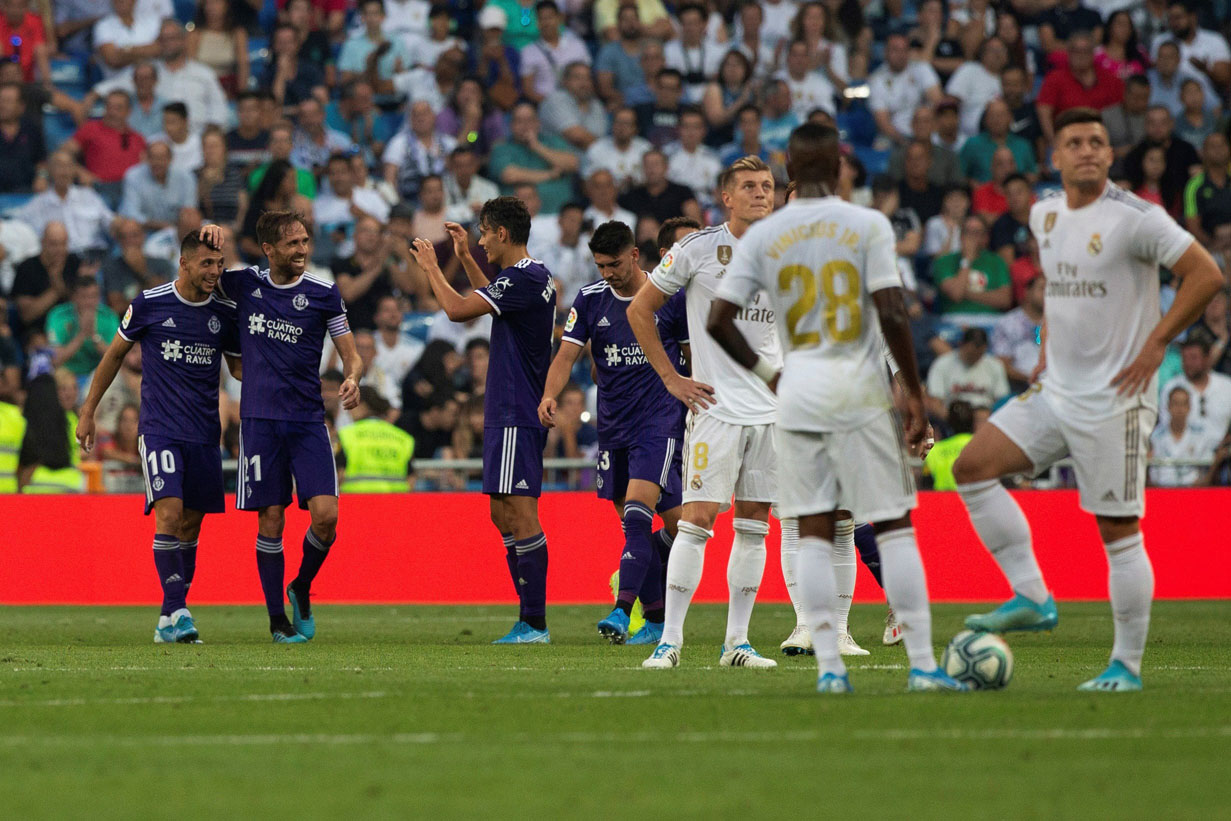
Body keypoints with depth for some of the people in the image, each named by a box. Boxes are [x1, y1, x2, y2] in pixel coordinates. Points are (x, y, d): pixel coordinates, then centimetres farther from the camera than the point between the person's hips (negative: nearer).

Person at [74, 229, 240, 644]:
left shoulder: (226, 312, 4)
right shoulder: (149, 303, -4)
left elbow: (238, 365, 18)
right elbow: (115, 354, 9)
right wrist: (88, 411, 11)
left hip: (205, 434, 4)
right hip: (159, 428, -4)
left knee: (191, 523, 4)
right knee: (169, 512, -19)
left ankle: (170, 621, 13)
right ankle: (176, 610, -22)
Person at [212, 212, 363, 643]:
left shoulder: (323, 294, 2)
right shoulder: (244, 285, 5)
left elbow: (350, 353, 6)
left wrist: (352, 379, -17)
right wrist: (210, 236, -1)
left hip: (308, 420, 0)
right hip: (260, 419, 0)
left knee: (326, 514, -11)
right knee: (270, 521, -1)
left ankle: (302, 589, 16)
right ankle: (278, 620, 7)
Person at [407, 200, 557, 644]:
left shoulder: (525, 278, -16)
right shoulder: (535, 276, 15)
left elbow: (457, 309, -19)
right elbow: (491, 299, 37)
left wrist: (431, 267, -4)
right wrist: (464, 259, 34)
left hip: (517, 416, -10)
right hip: (506, 412, 10)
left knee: (520, 512, -11)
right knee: (502, 513, 12)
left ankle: (535, 623, -12)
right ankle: (529, 617, 13)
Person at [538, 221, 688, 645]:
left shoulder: (671, 296, -3)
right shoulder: (591, 299, 5)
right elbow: (567, 354, -1)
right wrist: (549, 396, -19)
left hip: (660, 423, -5)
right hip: (613, 427, 5)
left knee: (637, 513, -20)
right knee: (632, 524, 6)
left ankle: (622, 610, -26)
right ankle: (656, 620, 14)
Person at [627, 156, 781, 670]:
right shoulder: (698, 250, -4)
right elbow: (639, 310, 4)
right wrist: (671, 378, -1)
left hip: (773, 410, 4)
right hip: (717, 405, -4)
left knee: (754, 524, 5)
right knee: (698, 518, -11)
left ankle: (737, 642, 11)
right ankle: (669, 640, -8)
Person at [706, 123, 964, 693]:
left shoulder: (762, 237, 2)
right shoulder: (868, 226, -5)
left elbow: (719, 321, 0)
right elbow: (891, 314, -11)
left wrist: (767, 373, 13)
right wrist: (915, 394, -4)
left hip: (797, 392, 2)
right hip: (859, 390, -2)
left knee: (814, 533, 6)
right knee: (893, 527, 2)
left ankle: (829, 667, 0)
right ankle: (922, 664, -2)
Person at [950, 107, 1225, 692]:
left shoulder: (1134, 218, -13)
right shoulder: (1045, 214, 9)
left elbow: (1206, 275, -14)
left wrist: (1155, 345, -15)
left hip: (1114, 399, -7)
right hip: (1055, 391, 7)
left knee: (1118, 530, -4)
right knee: (972, 467, -5)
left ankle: (1127, 665, 4)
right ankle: (1031, 598, -2)